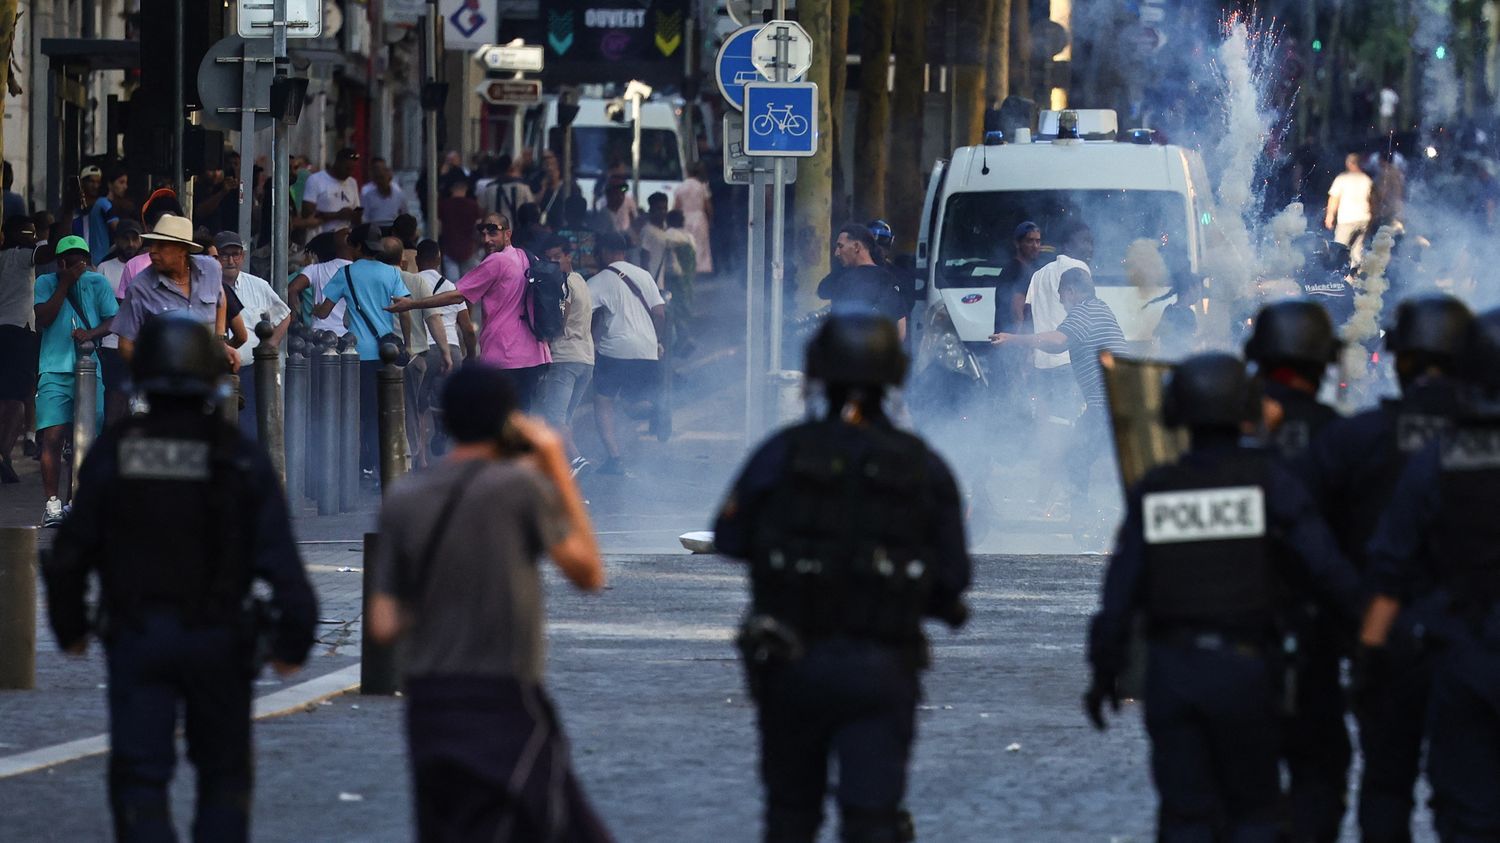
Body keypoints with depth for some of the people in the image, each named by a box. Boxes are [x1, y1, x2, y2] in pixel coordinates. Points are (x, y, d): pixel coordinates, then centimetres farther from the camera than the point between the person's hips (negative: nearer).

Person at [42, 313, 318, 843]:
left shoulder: (113, 452, -3)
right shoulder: (241, 460, -6)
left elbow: (70, 555, -1)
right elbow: (279, 558, -11)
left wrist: (69, 628, 14)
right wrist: (293, 640, -3)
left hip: (134, 638, 0)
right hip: (218, 640, 0)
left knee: (139, 783, 0)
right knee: (223, 777, 16)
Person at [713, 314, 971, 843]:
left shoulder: (784, 453, -5)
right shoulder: (924, 467, -2)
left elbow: (729, 537, 2)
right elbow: (953, 577, 1)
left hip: (791, 662, 1)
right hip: (881, 672, -1)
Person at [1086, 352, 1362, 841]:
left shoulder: (1152, 493, 1)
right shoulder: (1267, 481, -7)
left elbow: (1120, 593, 1)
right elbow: (1326, 567, -10)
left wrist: (1104, 672, 10)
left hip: (1170, 669, 2)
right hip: (1243, 668, -2)